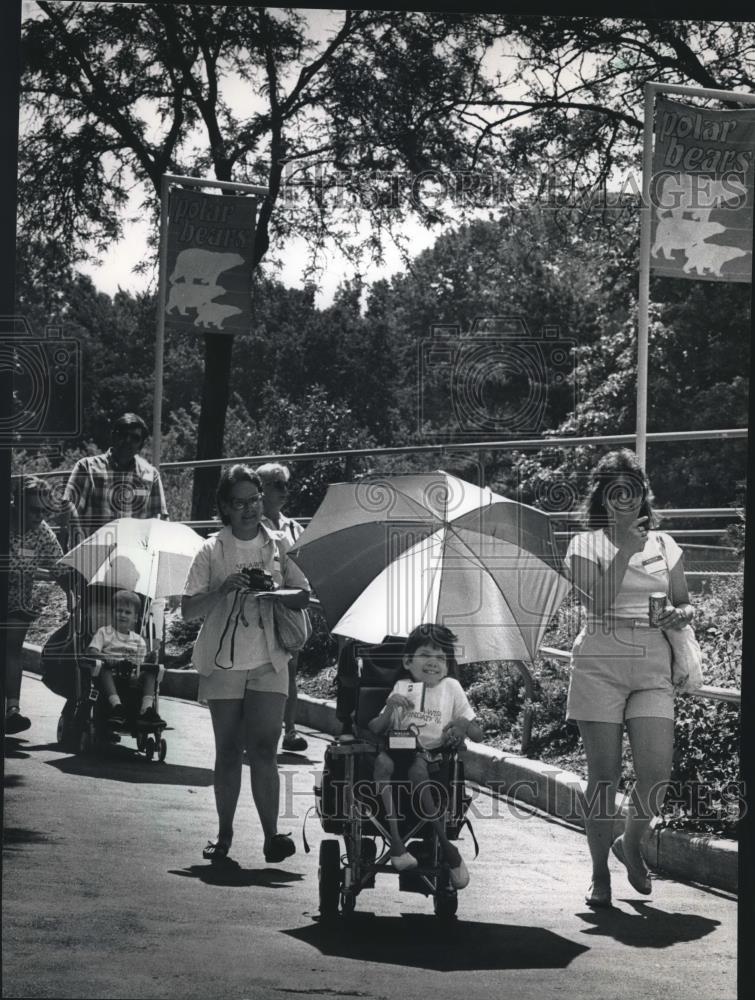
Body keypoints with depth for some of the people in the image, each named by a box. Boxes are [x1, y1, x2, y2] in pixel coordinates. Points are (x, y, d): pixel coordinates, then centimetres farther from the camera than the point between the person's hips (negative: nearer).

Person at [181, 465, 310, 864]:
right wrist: (223, 590, -18)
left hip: (269, 662, 0)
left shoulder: (279, 544, 6)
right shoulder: (212, 551, 1)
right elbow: (187, 609, -2)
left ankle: (271, 834, -14)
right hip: (223, 662, 0)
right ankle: (224, 833, 15)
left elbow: (304, 594, 8)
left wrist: (274, 594, -13)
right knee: (228, 752, 5)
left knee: (263, 749, -11)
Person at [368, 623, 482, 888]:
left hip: (434, 755, -1)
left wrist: (464, 725, -12)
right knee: (382, 760, -34)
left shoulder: (451, 688, 13)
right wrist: (390, 708, -9)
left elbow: (478, 735, 11)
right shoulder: (401, 688, 14)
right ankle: (396, 842, -37)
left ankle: (444, 844, -31)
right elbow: (374, 730, 9)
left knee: (416, 769, -37)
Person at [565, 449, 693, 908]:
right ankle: (600, 874, 12)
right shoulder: (586, 544, 4)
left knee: (657, 769, -12)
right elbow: (597, 602, -11)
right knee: (604, 774, -1)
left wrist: (681, 614, -6)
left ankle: (631, 843, 18)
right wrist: (624, 549, -13)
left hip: (653, 667, 2)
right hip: (600, 662, -2)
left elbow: (685, 604, 17)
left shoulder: (665, 545, 13)